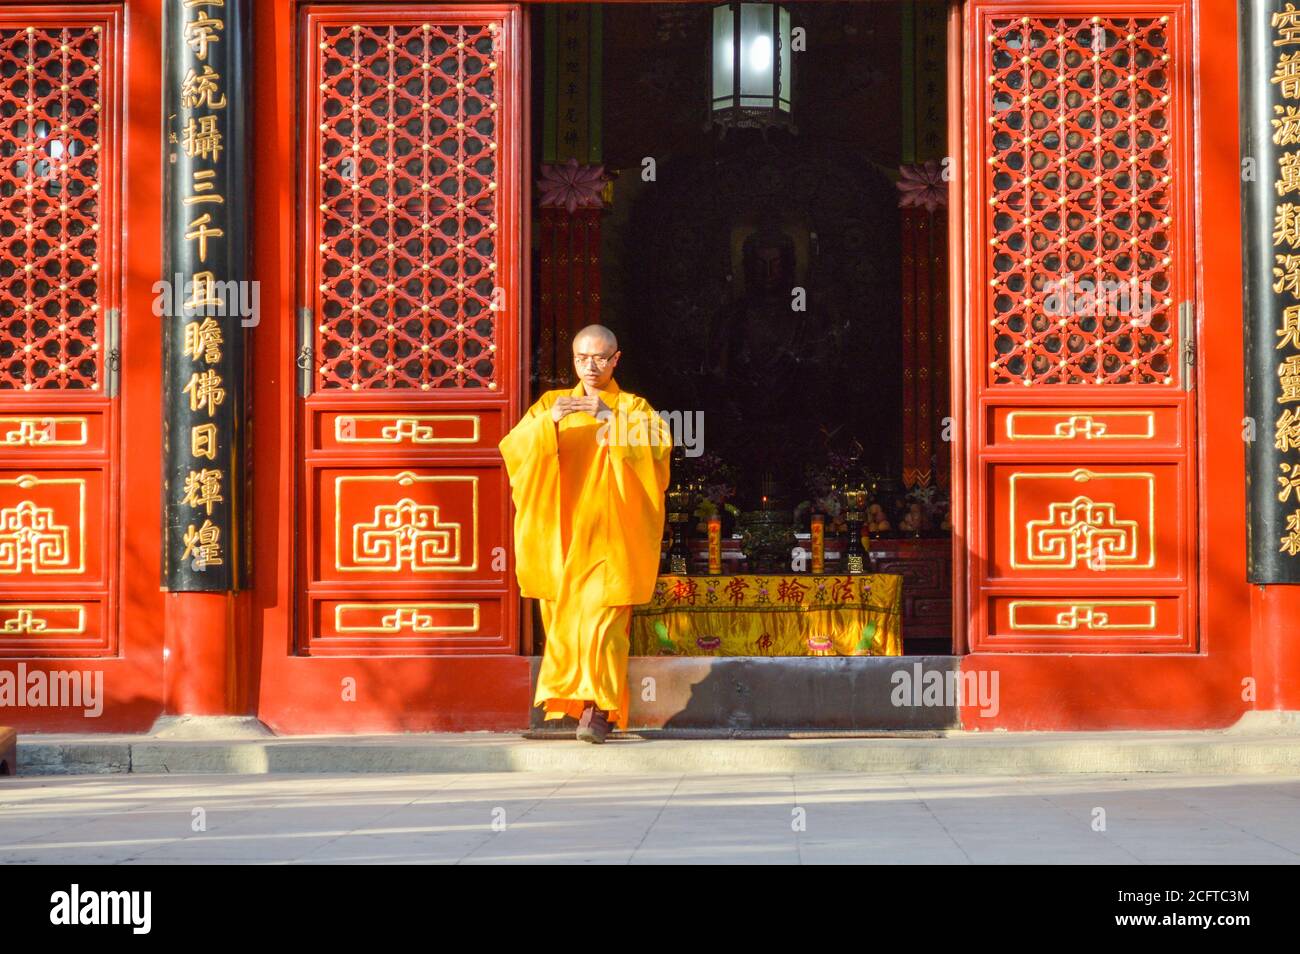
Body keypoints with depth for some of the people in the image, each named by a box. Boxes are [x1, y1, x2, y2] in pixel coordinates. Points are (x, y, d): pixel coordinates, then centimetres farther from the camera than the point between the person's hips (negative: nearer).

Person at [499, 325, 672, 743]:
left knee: (601, 616, -14)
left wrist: (610, 418, -24)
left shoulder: (634, 407, 7)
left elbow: (658, 446, -14)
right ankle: (573, 699, 17)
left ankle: (598, 709, -15)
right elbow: (513, 447, -2)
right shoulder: (551, 404, 13)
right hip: (560, 534, 3)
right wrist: (549, 421, -20)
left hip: (610, 533, -3)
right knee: (563, 616, 3)